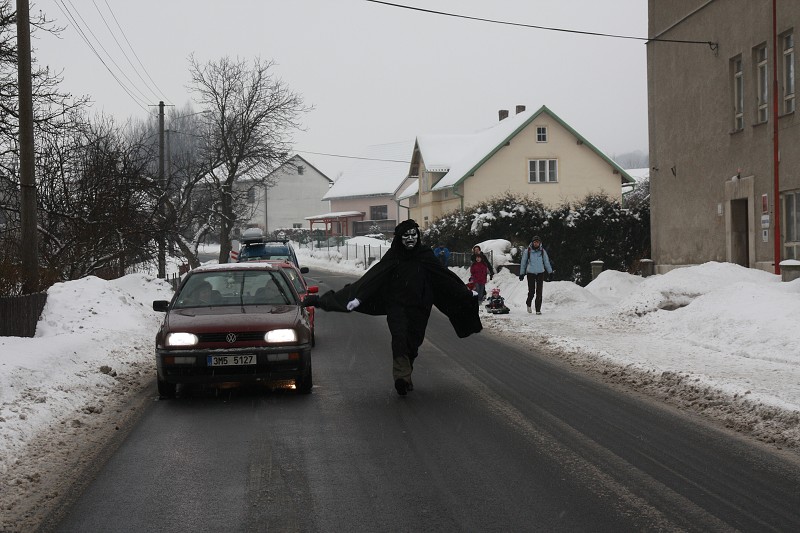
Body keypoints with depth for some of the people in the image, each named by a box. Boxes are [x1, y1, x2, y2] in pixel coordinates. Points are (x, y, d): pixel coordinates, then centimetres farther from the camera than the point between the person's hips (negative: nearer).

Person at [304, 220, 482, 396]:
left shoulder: (425, 256, 4)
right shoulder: (392, 257, -1)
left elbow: (446, 277, 8)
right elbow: (371, 278, -10)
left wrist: (467, 294, 9)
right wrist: (357, 297, -22)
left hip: (419, 308, 2)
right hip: (396, 306, -2)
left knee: (413, 342, 4)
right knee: (400, 337, -21)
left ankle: (404, 377, 23)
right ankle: (402, 376, -33)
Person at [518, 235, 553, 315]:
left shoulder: (542, 251, 3)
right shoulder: (527, 251, -2)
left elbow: (546, 262, 13)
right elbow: (523, 262, 6)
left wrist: (550, 272, 14)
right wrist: (522, 273, 7)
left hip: (540, 273, 1)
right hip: (530, 273, -1)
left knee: (539, 292, -3)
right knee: (531, 291, -2)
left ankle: (538, 309, 2)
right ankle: (528, 304, 28)